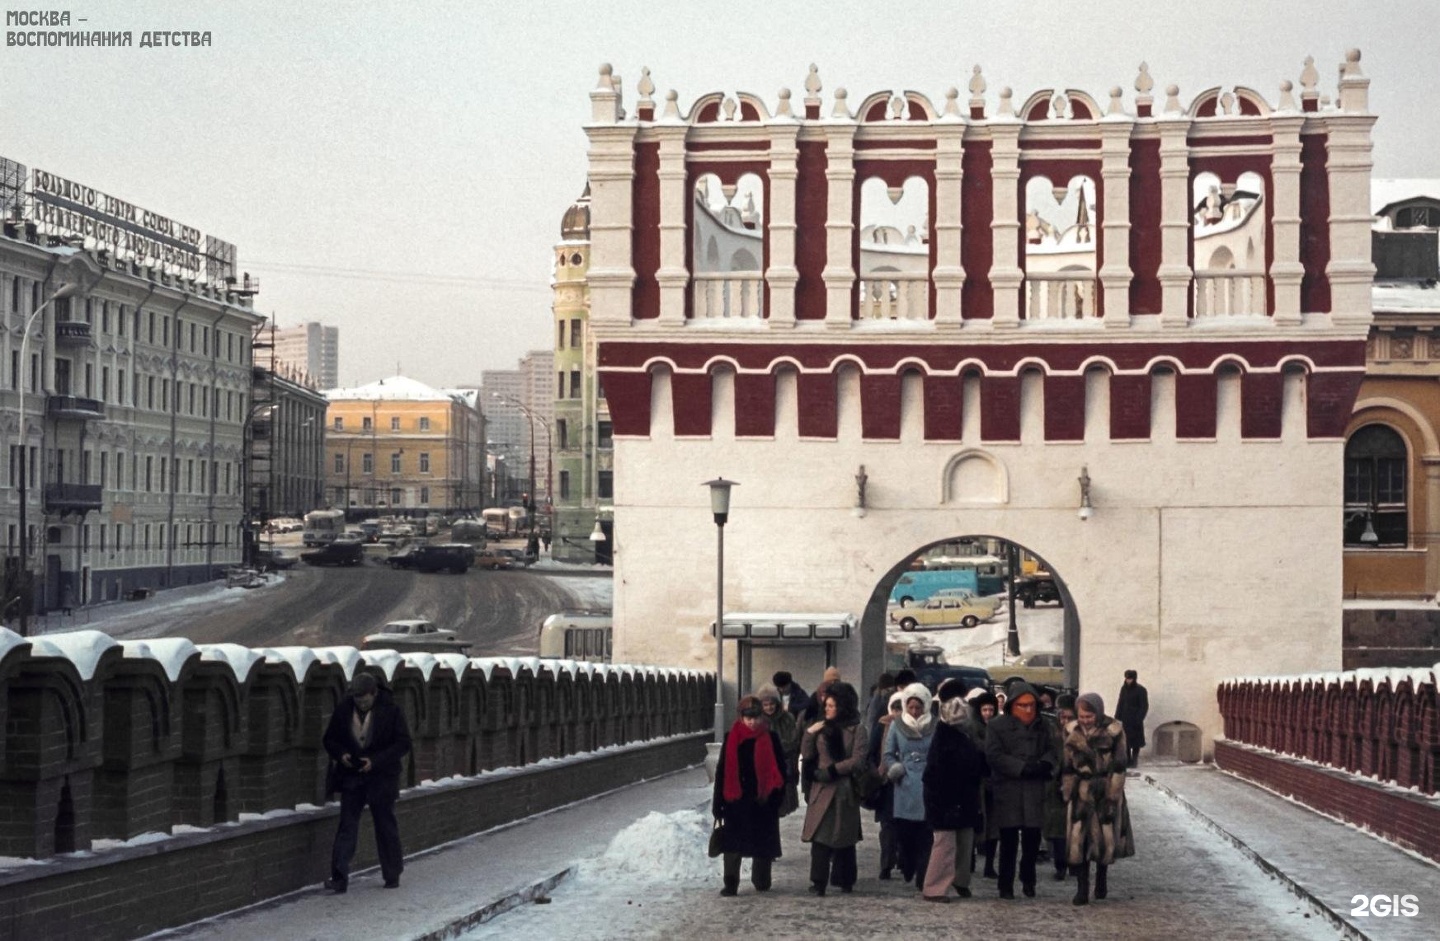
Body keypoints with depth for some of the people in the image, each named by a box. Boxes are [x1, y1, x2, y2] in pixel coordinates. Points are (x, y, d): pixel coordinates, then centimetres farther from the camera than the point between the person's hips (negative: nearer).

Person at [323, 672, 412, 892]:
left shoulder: (391, 711, -9)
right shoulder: (343, 710, -1)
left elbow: (403, 744, -8)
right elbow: (330, 739, 10)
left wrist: (375, 761, -17)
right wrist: (341, 754, -12)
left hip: (381, 779, -2)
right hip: (352, 777, 2)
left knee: (386, 826, 8)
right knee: (347, 825, -5)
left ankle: (392, 875, 21)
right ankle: (339, 877, -10)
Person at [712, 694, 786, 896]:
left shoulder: (770, 739, 0)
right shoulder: (732, 738, 0)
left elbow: (779, 770, 2)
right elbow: (722, 771, 1)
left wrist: (777, 796, -5)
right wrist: (718, 803, -1)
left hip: (762, 800, 0)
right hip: (736, 799, 0)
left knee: (762, 842, 10)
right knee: (733, 843, -4)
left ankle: (761, 881, 25)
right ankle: (730, 884, -3)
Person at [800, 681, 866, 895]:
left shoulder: (856, 730, -1)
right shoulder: (822, 727, 10)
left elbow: (857, 759, -9)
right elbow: (807, 754, 7)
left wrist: (832, 770, -12)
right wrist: (809, 733, -6)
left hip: (845, 791, -2)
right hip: (822, 789, 2)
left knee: (845, 837, 4)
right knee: (820, 836, -2)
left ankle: (845, 881, 9)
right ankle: (818, 882, -2)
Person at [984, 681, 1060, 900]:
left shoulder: (1042, 726, 10)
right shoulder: (997, 726, -3)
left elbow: (1053, 749, 8)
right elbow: (994, 756, -12)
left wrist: (1046, 763, -16)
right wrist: (1023, 767, -19)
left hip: (1034, 790, 3)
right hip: (1007, 789, -3)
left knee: (1032, 839, 5)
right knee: (1009, 839, 0)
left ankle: (1028, 880, 22)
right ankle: (1006, 885, 8)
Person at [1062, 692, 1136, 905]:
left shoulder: (1114, 730, -7)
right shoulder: (1072, 731, 2)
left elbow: (1118, 766, -6)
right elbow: (1067, 766, 7)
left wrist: (1113, 795, -10)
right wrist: (1067, 793, 4)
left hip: (1106, 790, -2)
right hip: (1081, 791, 2)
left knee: (1106, 838, 7)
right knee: (1078, 839, -6)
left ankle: (1102, 879, 30)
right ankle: (1082, 889, -5)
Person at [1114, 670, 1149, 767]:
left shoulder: (1140, 690, -7)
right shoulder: (1124, 689, 8)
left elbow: (1144, 706, -8)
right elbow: (1120, 703, 13)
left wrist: (1139, 719, -16)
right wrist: (1117, 716, 7)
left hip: (1135, 719, -4)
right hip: (1125, 719, 4)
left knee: (1135, 741, 0)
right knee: (1126, 741, 2)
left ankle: (1134, 760, 8)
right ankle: (1128, 760, 7)